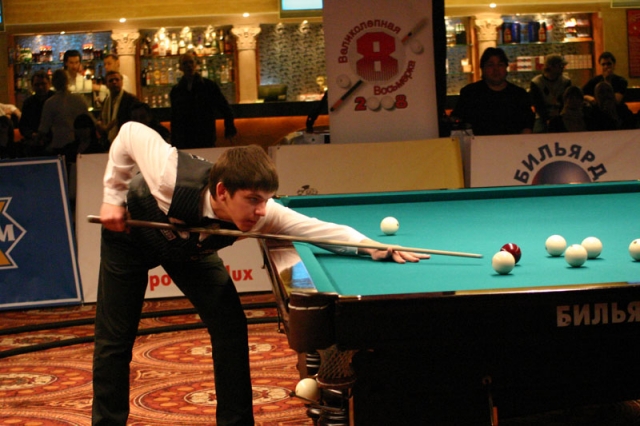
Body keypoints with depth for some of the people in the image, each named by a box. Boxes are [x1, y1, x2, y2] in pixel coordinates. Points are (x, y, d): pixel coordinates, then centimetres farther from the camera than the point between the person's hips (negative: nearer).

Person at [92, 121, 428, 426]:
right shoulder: (172, 177, -44)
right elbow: (131, 132, -27)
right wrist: (113, 197, -21)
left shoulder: (263, 213, -35)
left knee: (230, 328, -10)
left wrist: (376, 248, -53)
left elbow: (320, 229, -37)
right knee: (114, 338, -1)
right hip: (130, 234, -3)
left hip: (190, 250, 3)